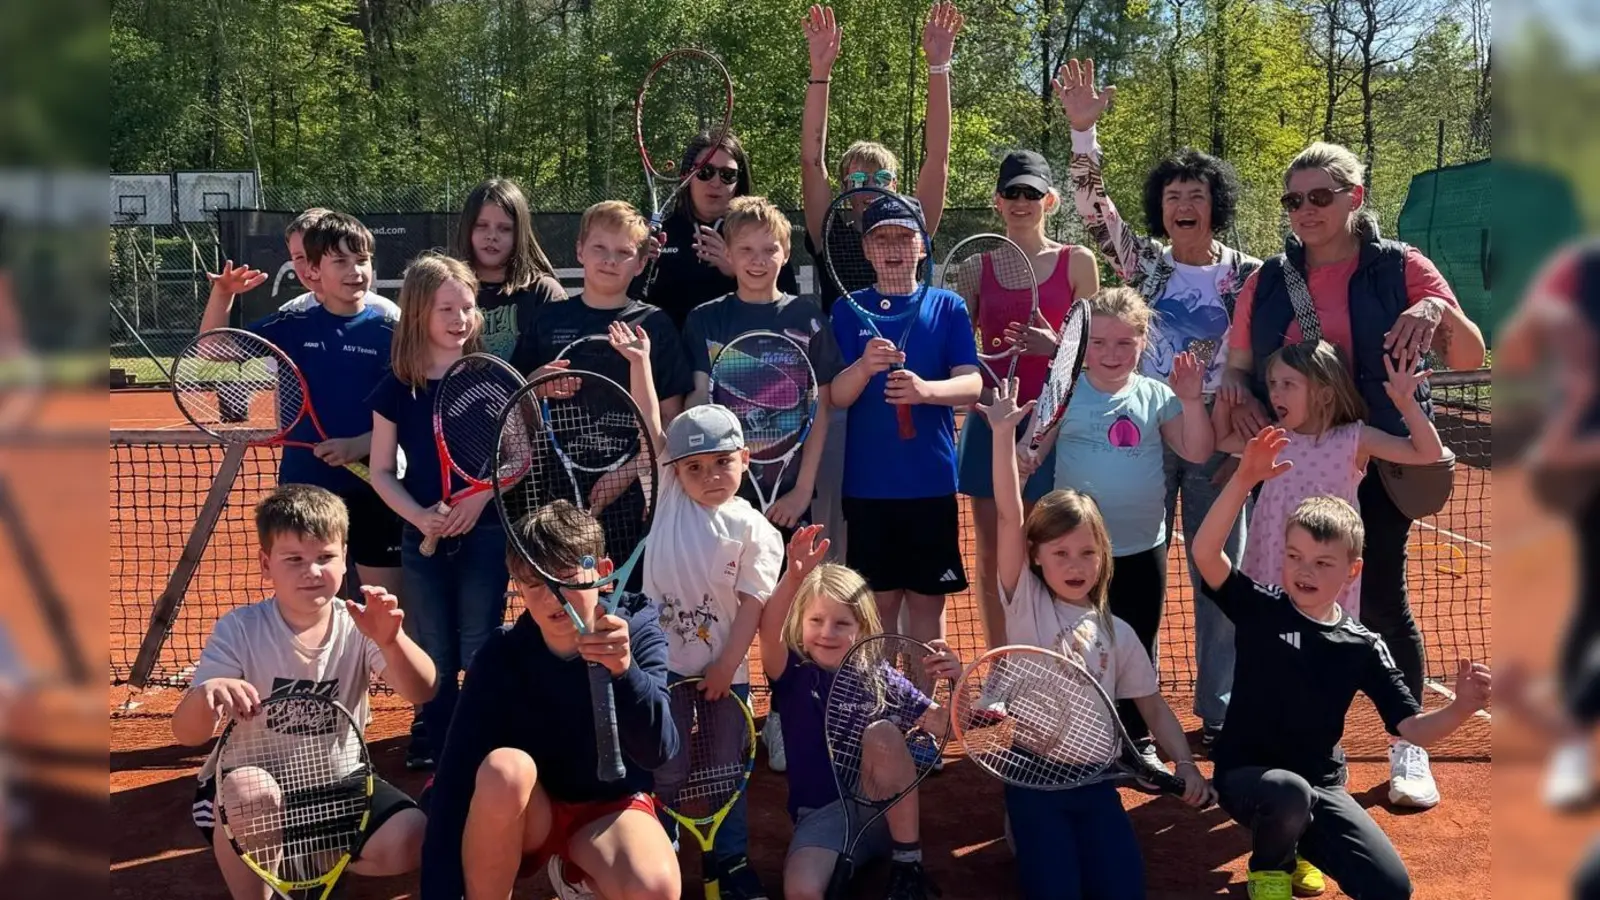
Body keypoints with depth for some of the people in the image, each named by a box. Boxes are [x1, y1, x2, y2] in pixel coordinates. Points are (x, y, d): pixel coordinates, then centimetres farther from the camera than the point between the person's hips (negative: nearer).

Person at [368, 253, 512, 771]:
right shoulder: (396, 388, 0)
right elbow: (382, 471, 3)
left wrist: (481, 495, -16)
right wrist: (419, 517, -13)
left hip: (483, 531, -2)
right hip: (423, 536, 2)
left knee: (481, 650, 0)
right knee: (432, 652, 10)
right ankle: (438, 748, 23)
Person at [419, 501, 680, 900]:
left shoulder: (638, 632, -14)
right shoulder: (500, 656, -16)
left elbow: (656, 753, -26)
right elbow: (455, 776, -21)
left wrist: (624, 671, -45)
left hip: (609, 808, 1)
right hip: (526, 815, -1)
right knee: (504, 767, -35)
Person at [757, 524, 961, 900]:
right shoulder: (794, 676, -1)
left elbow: (944, 725, -2)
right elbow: (769, 633, -24)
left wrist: (955, 680, -24)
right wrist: (793, 577, -43)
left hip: (884, 810, 2)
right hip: (821, 816, -2)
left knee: (883, 731, -28)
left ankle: (908, 863, -15)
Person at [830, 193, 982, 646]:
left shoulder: (947, 307, 3)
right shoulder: (849, 311, 3)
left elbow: (972, 384, -7)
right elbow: (835, 397, -4)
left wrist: (925, 389, -29)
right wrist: (864, 367, -26)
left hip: (932, 479, 0)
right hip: (868, 483, 0)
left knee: (927, 598, 7)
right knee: (879, 598, 6)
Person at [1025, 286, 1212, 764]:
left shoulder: (1156, 395, 0)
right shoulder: (1066, 393, -5)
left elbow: (1197, 451, -1)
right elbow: (1032, 449, -9)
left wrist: (1191, 401, -12)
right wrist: (1019, 451, -31)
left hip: (1142, 546, 2)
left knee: (1139, 644, 14)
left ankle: (1139, 739, 28)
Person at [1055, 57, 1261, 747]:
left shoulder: (1247, 274, 2)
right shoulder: (1143, 262, 2)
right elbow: (1093, 206, -10)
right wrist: (1083, 129, -20)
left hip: (1217, 443, 0)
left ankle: (1218, 715, 19)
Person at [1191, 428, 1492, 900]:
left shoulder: (1363, 648, -2)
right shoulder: (1258, 609, -9)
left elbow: (1413, 728, -4)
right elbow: (1205, 553, -26)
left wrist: (1461, 707, -26)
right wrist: (1245, 479, -37)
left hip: (1321, 787, 3)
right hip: (1247, 776, -3)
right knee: (1288, 792, -38)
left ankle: (1298, 841, 20)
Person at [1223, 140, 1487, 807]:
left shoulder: (1400, 267, -2)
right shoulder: (1267, 281, 6)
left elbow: (1470, 359, -6)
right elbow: (1237, 368, 11)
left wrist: (1439, 311, -26)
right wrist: (1238, 398, -12)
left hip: (1378, 464, -2)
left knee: (1379, 600, -1)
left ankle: (1409, 747, 17)